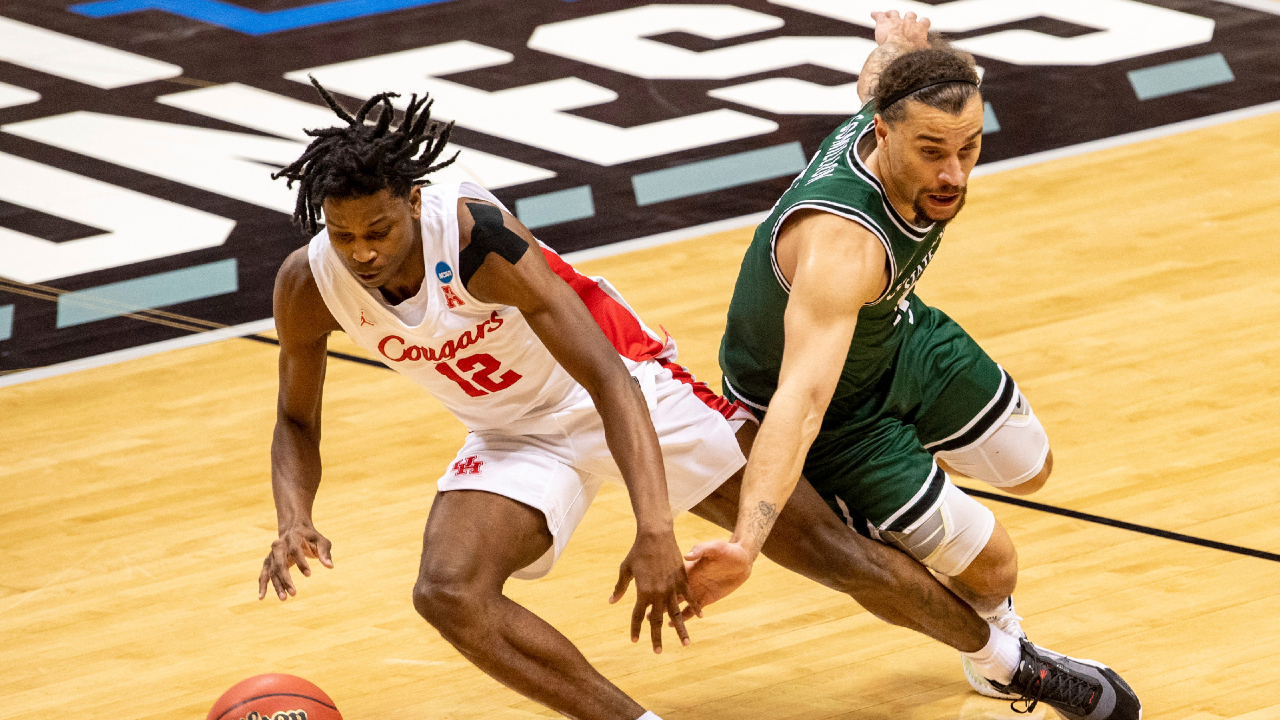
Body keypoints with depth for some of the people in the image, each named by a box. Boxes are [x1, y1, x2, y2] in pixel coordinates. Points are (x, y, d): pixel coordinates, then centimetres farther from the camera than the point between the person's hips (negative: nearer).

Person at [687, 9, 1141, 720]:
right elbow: (801, 400, -58)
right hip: (837, 410, -8)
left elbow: (876, 77, 4)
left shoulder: (902, 110, -24)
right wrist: (747, 542, -68)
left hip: (899, 335, 8)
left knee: (1027, 469, 23)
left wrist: (896, 42, 25)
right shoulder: (842, 243, -47)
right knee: (991, 567, -5)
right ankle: (999, 659, 30)